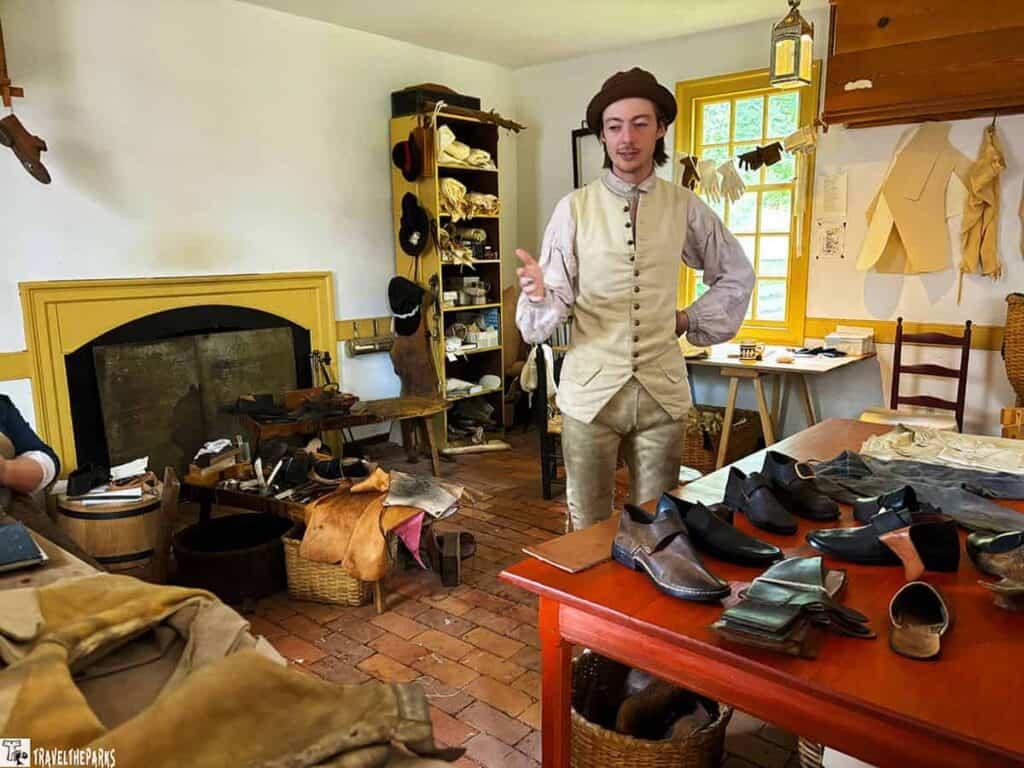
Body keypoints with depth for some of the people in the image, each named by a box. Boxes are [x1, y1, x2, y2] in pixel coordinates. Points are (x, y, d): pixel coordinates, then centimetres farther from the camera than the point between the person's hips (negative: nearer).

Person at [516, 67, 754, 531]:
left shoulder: (685, 207, 3)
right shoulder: (575, 208, -2)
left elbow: (737, 276, 18)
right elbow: (539, 324, -6)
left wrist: (690, 323, 7)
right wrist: (540, 295, -28)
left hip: (662, 390, 2)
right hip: (590, 390, -1)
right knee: (589, 531, 9)